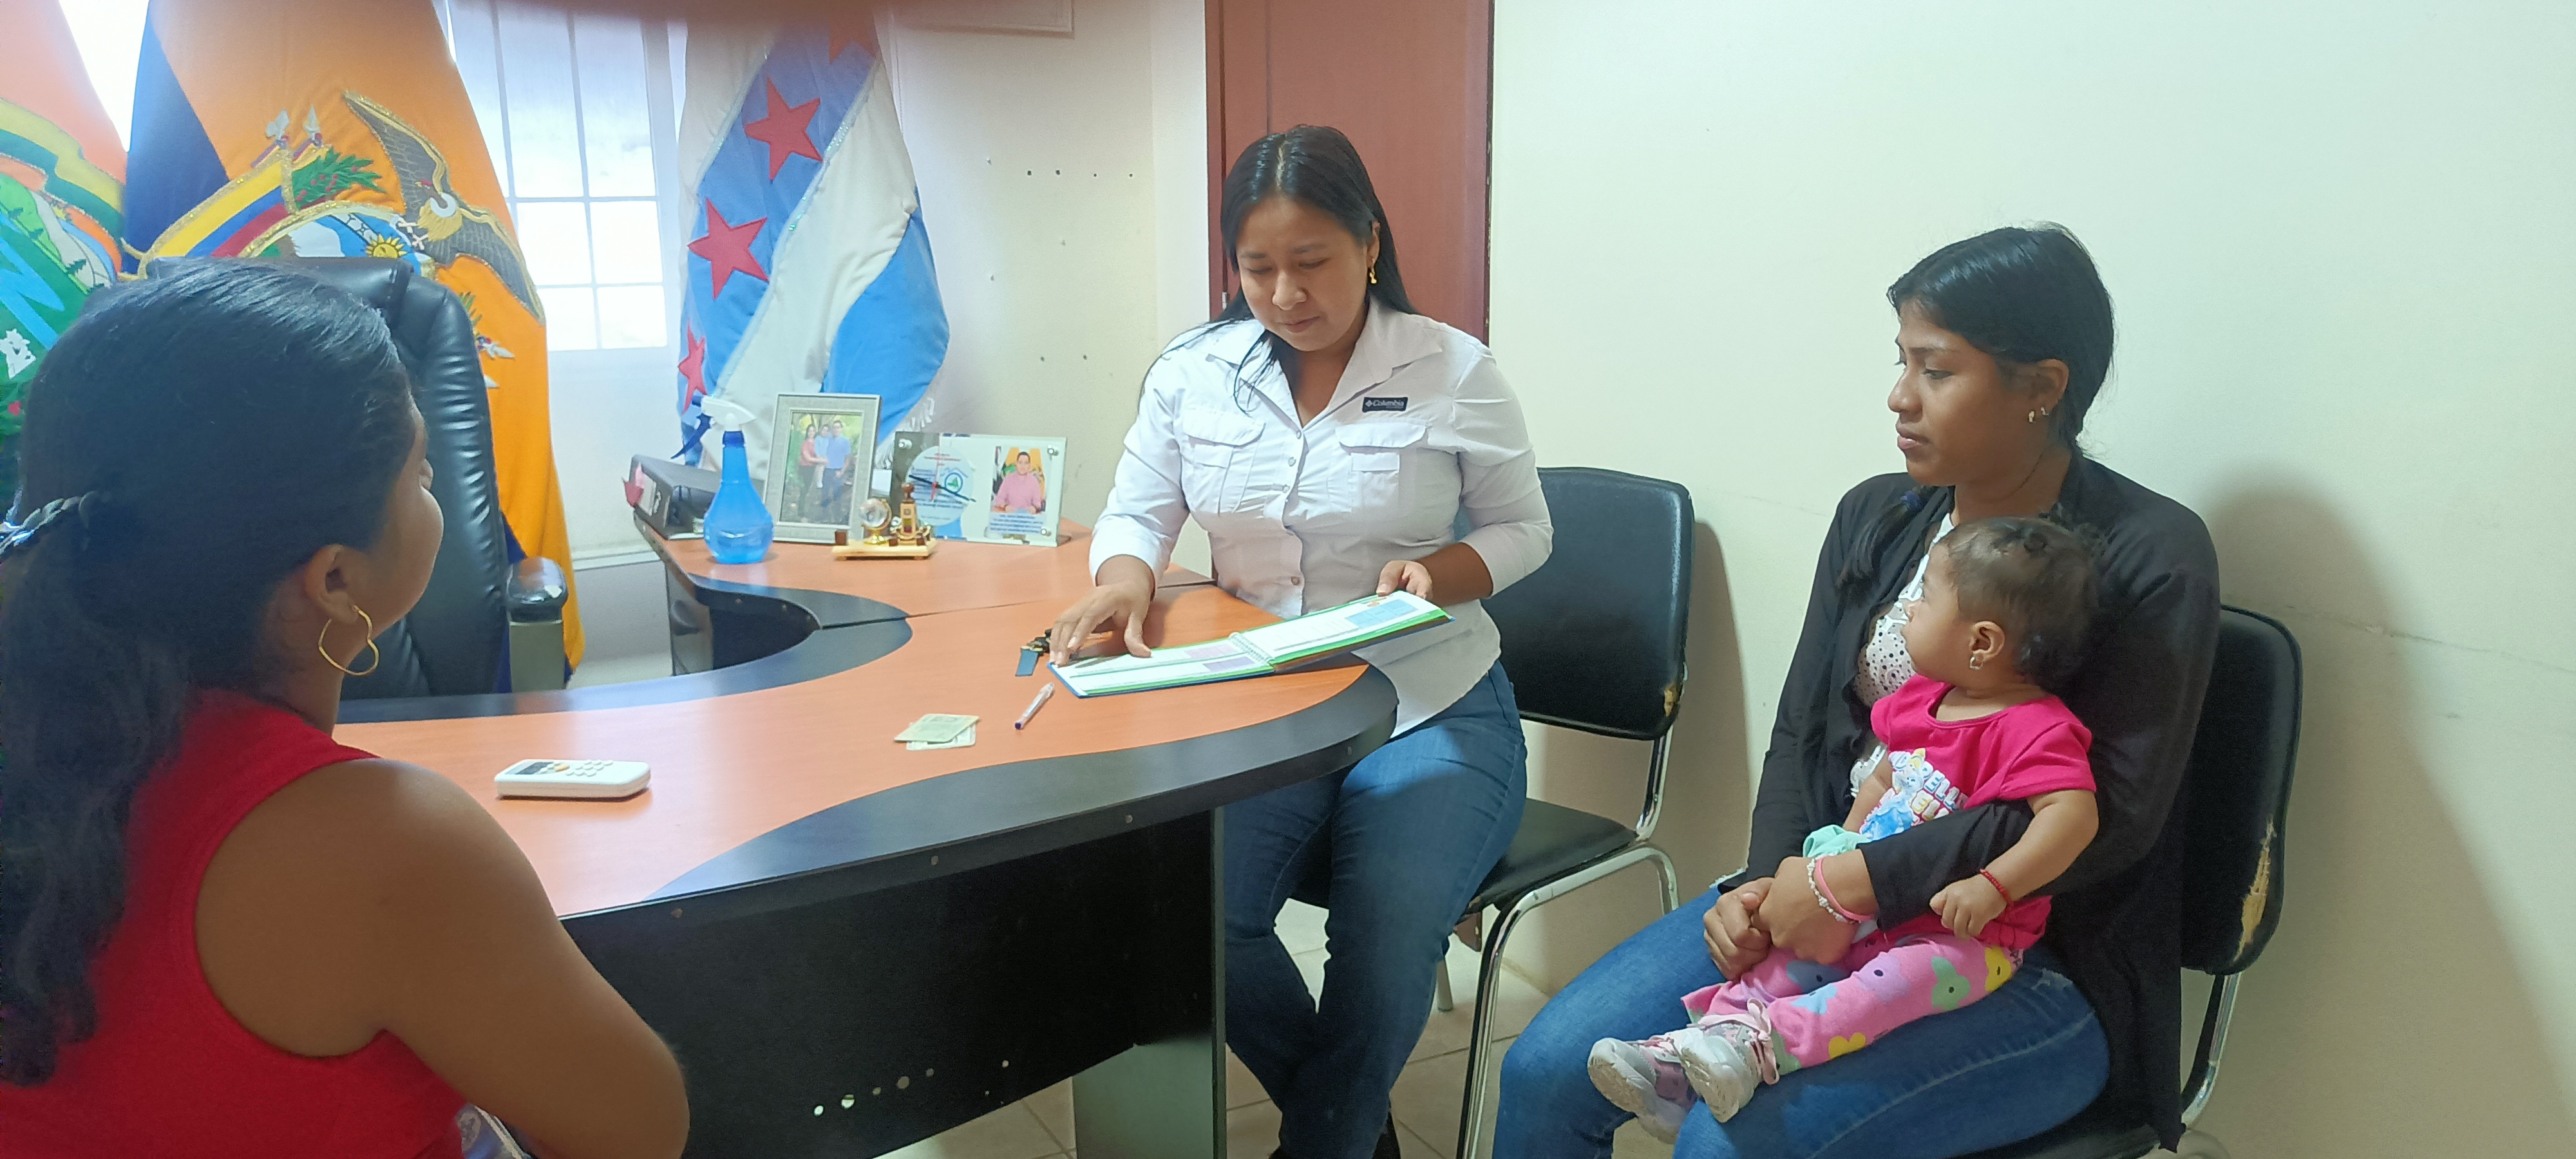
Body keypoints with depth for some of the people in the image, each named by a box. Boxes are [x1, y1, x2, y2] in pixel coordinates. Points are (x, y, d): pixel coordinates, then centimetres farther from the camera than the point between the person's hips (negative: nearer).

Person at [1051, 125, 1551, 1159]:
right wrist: (1125, 576, -14)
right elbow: (1135, 513, 11)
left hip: (1432, 713, -2)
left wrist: (1440, 573, -16)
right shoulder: (1193, 372, 5)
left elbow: (1523, 530, 6)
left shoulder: (1454, 373, -2)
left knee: (1386, 933, -28)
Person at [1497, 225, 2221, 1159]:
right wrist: (1771, 882, -9)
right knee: (1546, 1073, -9)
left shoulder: (2152, 557, -9)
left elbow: (2111, 812, -17)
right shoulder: (1874, 517, 9)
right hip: (1825, 891, 6)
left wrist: (1864, 883, -22)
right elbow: (1801, 730, 9)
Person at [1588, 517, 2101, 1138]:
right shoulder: (1924, 699, 9)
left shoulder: (2038, 733, -19)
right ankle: (1686, 1053, -14)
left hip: (1969, 937, -8)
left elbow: (2072, 814, -32)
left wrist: (1992, 887, -37)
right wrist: (1846, 852, 12)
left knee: (1901, 979, -35)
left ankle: (1761, 1043, -45)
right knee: (1792, 955, -6)